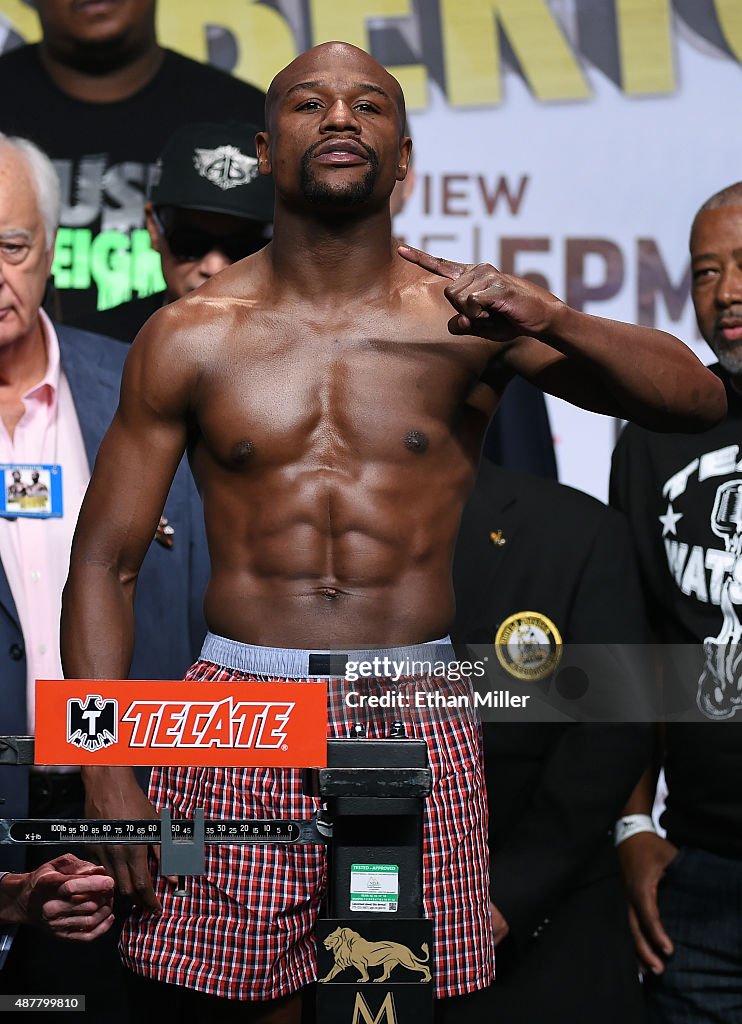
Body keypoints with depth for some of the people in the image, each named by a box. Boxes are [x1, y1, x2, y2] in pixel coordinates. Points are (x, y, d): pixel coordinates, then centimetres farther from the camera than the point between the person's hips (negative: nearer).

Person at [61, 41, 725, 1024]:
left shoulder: (466, 314, 3)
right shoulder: (189, 336, 3)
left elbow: (699, 398, -1)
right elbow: (102, 560, 4)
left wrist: (552, 320, -19)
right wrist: (108, 775, -6)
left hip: (417, 722, 0)